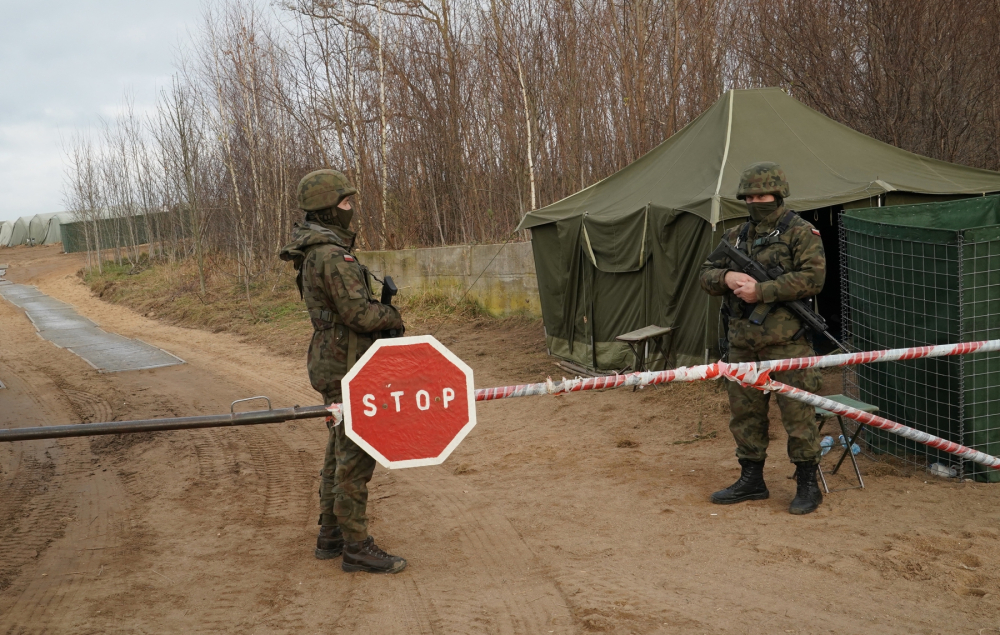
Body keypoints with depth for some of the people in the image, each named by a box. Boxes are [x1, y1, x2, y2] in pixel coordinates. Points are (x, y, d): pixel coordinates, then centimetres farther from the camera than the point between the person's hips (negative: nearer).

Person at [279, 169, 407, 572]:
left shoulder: (312, 252, 13)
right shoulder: (332, 255, -20)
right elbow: (360, 314, -23)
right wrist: (393, 316, -4)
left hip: (333, 361, 10)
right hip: (346, 368, -10)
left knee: (340, 450, 17)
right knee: (356, 455, -4)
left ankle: (331, 535, 26)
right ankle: (356, 547, 3)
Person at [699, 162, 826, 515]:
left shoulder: (800, 233, -3)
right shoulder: (736, 236, 15)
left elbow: (813, 277, -15)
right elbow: (706, 276, 14)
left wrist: (761, 291, -19)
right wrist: (727, 277, -9)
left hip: (785, 340, -6)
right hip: (743, 342, 7)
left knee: (797, 411, -3)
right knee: (744, 411, 12)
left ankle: (807, 485, 8)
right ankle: (751, 481, 25)